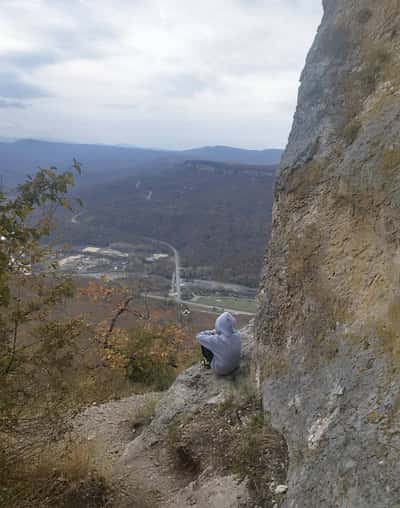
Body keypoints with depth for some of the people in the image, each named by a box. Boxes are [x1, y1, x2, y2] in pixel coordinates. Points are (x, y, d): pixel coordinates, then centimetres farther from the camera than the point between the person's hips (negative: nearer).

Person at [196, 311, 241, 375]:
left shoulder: (216, 340, -35)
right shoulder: (237, 335, -22)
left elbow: (199, 336, -15)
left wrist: (211, 332, -1)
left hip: (220, 369, -4)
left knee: (203, 342, 7)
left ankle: (208, 361, 33)